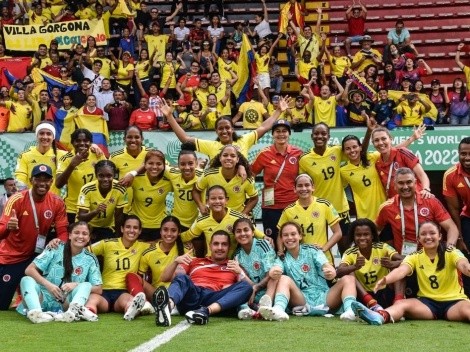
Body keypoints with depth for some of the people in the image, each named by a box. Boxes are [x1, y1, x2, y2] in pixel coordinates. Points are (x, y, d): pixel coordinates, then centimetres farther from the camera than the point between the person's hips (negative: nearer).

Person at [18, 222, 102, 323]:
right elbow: (29, 270, -2)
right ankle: (36, 312, -52)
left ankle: (74, 310, -54)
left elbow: (98, 289, 1)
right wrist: (48, 285, -17)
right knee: (26, 280, -24)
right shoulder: (56, 249, 3)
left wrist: (76, 285, -15)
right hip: (43, 299, 0)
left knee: (86, 285, -22)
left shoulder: (90, 260, 6)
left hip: (66, 303, 0)